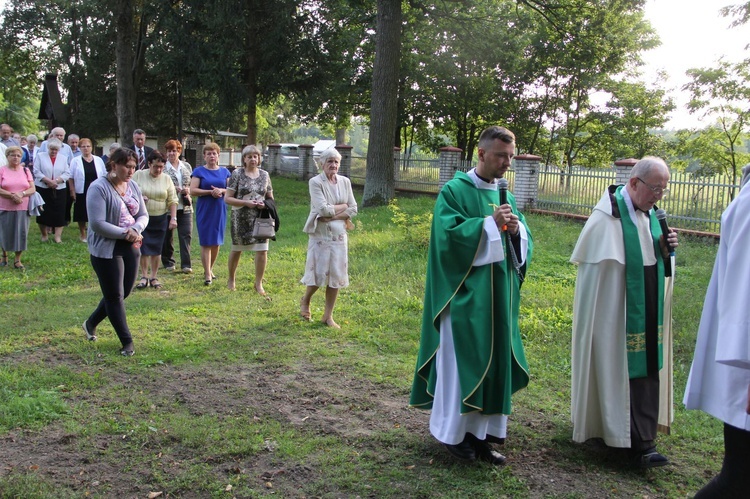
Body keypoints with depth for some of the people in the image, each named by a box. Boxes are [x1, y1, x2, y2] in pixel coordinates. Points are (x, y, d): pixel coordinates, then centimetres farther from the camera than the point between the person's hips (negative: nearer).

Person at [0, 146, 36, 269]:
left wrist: (21, 194, -15)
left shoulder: (26, 170, 8)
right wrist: (12, 195, -19)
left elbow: (32, 189, 3)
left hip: (23, 208, 2)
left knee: (21, 233, -1)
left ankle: (17, 260, 9)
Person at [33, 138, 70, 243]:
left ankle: (58, 236, -1)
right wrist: (48, 181, -17)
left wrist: (56, 181, -15)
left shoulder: (63, 158, 8)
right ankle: (44, 235, 16)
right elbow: (36, 172, -6)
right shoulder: (40, 156, 2)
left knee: (59, 213, -3)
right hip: (42, 189, -1)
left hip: (59, 190, 1)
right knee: (43, 212, 2)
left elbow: (67, 173, 0)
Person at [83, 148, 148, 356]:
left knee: (122, 293, 15)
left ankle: (91, 323, 38)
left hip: (131, 247, 7)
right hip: (106, 249, -7)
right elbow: (97, 224, -20)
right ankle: (127, 342, 11)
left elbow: (143, 215, 11)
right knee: (115, 296, 2)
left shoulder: (133, 186, 5)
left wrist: (136, 229, -10)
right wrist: (125, 234, -17)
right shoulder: (99, 188, -15)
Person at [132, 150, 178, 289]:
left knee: (156, 249, 5)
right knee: (143, 248, -1)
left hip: (160, 219, 1)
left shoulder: (166, 179, 3)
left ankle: (153, 277, 15)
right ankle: (144, 277, 10)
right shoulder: (139, 175, -2)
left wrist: (173, 218, -5)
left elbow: (172, 200, 3)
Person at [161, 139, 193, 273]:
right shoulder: (162, 167, -2)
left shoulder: (187, 166, 10)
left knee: (186, 235, -4)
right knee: (167, 236, 9)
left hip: (185, 206, 2)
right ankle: (168, 262, 24)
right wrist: (172, 189, -17)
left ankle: (186, 264, -3)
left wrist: (188, 190, -5)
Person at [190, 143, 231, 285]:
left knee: (217, 242, 8)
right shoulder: (199, 171, 1)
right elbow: (192, 191, -7)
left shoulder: (225, 172, 10)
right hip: (204, 210, -3)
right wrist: (210, 192, -16)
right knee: (206, 242, -5)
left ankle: (210, 269, 26)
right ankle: (207, 275, -4)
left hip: (220, 210, 3)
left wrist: (221, 190, -13)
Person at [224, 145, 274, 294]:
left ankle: (259, 284, 9)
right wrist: (246, 203, -17)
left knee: (262, 250, -5)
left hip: (260, 219, 2)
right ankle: (231, 280, 33)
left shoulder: (265, 175, 7)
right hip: (241, 219, -2)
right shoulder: (237, 174, -3)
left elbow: (270, 197, 14)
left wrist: (265, 204, -8)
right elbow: (227, 198, -6)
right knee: (236, 250, 12)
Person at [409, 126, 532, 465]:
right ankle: (454, 433, 15)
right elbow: (446, 233, -18)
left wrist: (517, 230, -9)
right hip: (465, 295, -7)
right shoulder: (455, 191, -7)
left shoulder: (505, 196, 13)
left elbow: (525, 242, 13)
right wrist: (489, 224, -22)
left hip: (499, 296, 7)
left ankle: (481, 432, 20)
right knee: (462, 360, 0)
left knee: (494, 360, 9)